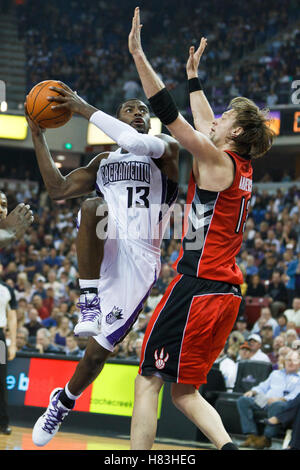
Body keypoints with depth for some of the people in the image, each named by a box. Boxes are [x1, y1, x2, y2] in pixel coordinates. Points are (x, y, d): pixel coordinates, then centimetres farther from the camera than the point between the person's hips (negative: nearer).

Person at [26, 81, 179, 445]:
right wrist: (37, 135, 13)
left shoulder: (166, 148, 5)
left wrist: (86, 108, -13)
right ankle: (89, 302, -26)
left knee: (98, 350, -2)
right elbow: (58, 189, 16)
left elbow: (136, 142, -18)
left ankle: (63, 402, 29)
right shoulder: (104, 162, 24)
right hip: (102, 250, 3)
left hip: (139, 261, -3)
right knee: (92, 207, -34)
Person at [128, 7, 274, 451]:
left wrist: (138, 55, -10)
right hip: (226, 293, 9)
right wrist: (194, 74, 41)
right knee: (184, 391, 14)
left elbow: (168, 112, -12)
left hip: (197, 288, -9)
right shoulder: (241, 168, 15)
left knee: (147, 384, -4)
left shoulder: (216, 161, -8)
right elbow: (204, 124, 32)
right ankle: (227, 447, -6)